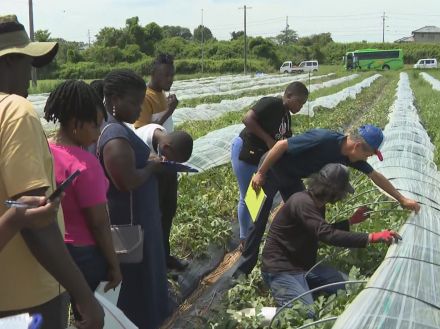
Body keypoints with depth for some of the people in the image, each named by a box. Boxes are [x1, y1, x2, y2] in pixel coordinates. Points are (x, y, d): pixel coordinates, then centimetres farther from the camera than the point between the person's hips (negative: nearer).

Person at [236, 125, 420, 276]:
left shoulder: (350, 155, -11)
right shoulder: (322, 140, -35)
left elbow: (376, 176, 2)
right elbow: (281, 145, -30)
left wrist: (402, 199, 6)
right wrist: (260, 173, -24)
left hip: (292, 178, 8)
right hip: (272, 170, -7)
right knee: (259, 220, -4)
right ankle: (244, 269, 7)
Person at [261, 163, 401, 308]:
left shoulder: (316, 203, 7)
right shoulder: (302, 202, -24)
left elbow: (323, 231, 24)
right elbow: (328, 235, -34)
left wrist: (351, 221, 22)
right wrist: (372, 237, -36)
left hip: (305, 266, 10)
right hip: (282, 270, -10)